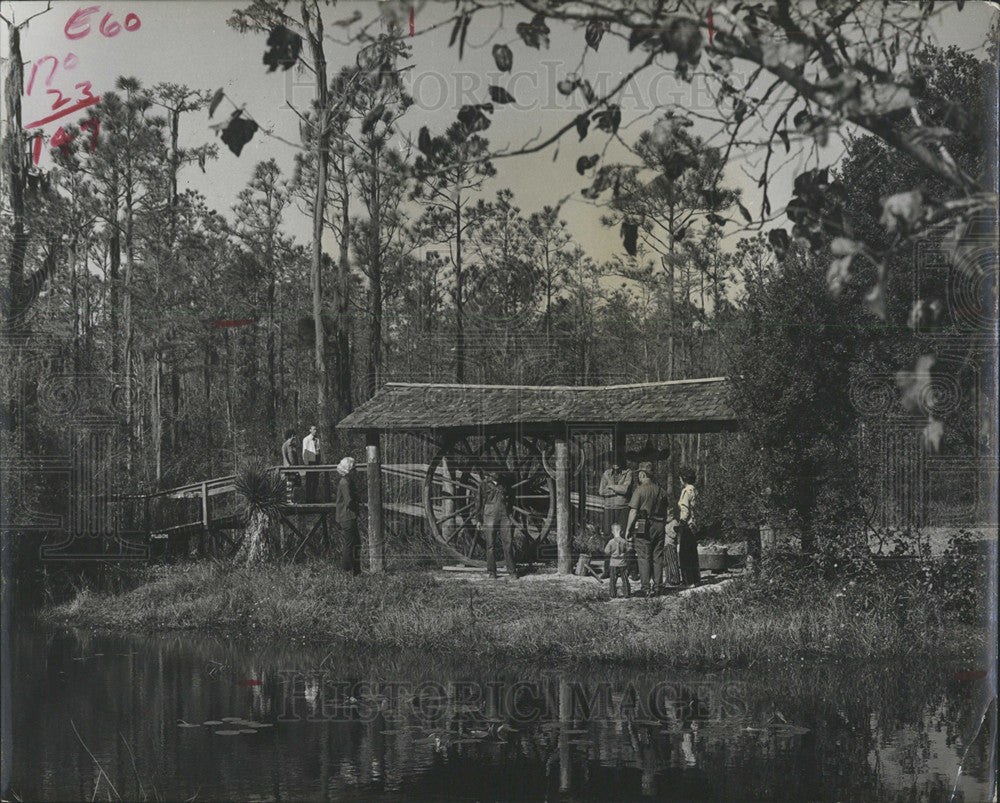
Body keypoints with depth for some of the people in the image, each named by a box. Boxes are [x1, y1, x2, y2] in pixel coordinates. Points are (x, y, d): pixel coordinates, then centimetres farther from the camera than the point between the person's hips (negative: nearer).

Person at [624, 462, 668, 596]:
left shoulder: (640, 490, -9)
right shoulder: (660, 490, 9)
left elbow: (633, 512, -10)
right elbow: (665, 513, 14)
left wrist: (628, 529, -5)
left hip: (643, 527, -5)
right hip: (659, 527, 5)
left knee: (644, 558, -2)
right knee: (657, 557, 9)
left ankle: (645, 588, -5)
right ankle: (657, 586, 11)